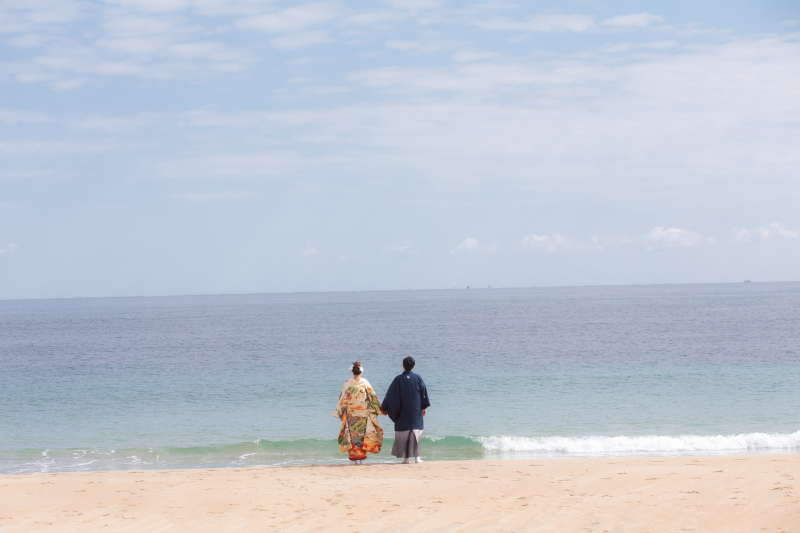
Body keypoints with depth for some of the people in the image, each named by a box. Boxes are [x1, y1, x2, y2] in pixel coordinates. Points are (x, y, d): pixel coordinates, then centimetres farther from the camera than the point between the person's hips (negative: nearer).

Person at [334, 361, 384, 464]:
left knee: (352, 436, 7)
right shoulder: (365, 383, -6)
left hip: (350, 415, 0)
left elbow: (342, 399, -1)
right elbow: (373, 398, 0)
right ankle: (361, 459, 3)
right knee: (362, 434, 7)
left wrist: (339, 413, 10)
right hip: (363, 415, 0)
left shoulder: (347, 383, -6)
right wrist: (380, 409, 11)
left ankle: (353, 459, 4)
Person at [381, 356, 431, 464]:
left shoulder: (398, 379, -6)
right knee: (416, 432, 7)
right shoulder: (418, 378, -2)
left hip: (402, 414, -1)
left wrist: (384, 408, 6)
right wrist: (424, 407, 10)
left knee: (403, 434, 4)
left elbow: (390, 395, -3)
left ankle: (405, 458, 1)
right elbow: (424, 393, 1)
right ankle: (416, 456, 3)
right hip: (416, 412, 1)